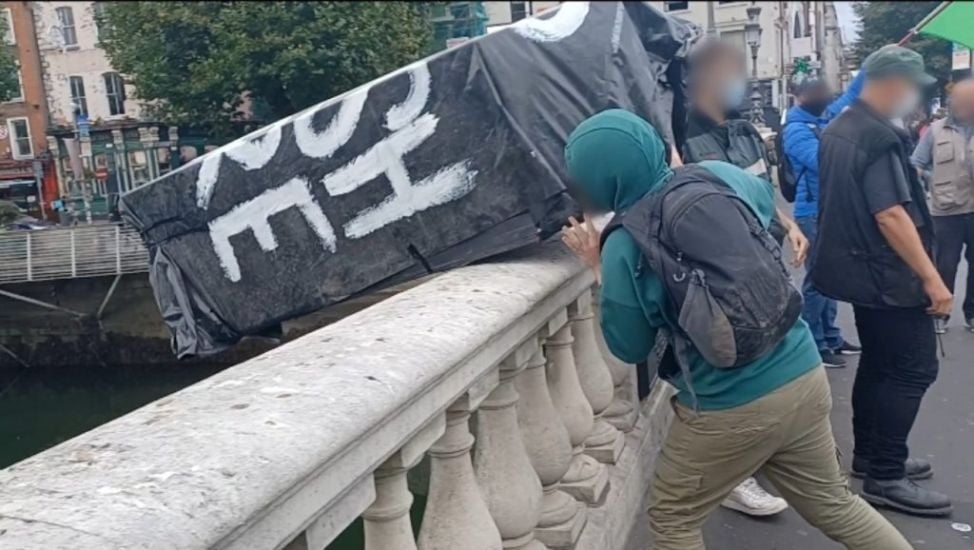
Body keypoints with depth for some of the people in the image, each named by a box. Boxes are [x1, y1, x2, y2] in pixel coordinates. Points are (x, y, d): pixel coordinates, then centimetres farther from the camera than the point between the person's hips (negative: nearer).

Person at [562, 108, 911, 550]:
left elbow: (630, 348, -5)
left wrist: (599, 268, 1)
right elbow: (768, 203, 21)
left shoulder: (624, 248, -19)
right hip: (805, 375, 6)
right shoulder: (720, 173, -3)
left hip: (731, 410, -6)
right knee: (833, 503, 26)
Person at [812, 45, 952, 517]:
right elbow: (890, 215, -26)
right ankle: (885, 477, -1)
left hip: (859, 267, 10)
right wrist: (931, 278, -23)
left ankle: (869, 456, 27)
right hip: (887, 274, -10)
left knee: (878, 363, 18)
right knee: (914, 368, -4)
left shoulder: (838, 130, 12)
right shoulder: (879, 138, -19)